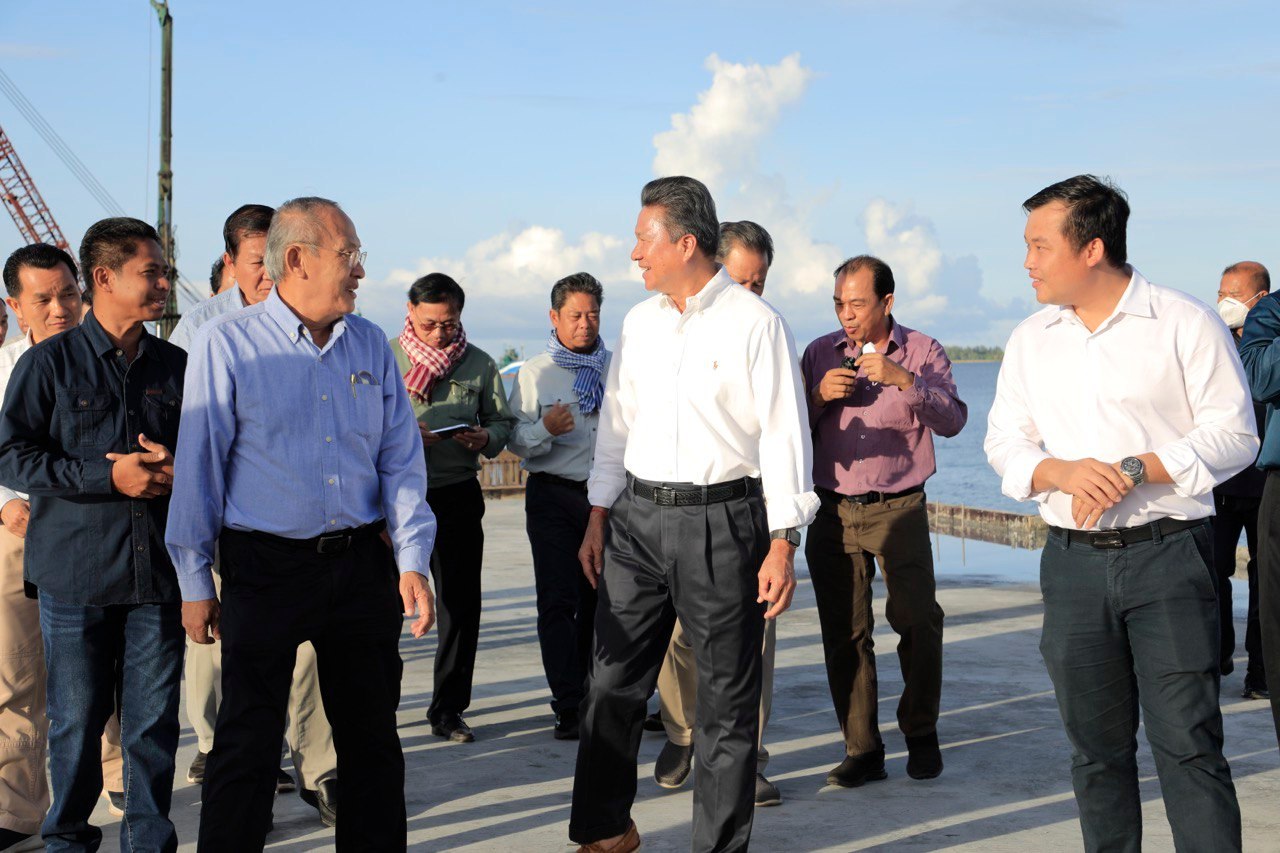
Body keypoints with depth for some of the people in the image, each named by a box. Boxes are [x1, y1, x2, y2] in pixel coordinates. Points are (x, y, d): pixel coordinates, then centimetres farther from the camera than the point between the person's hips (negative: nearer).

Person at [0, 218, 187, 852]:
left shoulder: (175, 366, 10)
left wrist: (176, 470, -5)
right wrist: (108, 475, -13)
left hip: (158, 567, 3)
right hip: (75, 568, -2)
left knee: (154, 719, 5)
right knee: (77, 717, 5)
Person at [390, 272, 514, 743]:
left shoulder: (479, 364, 9)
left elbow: (503, 420, 13)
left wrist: (486, 438, -9)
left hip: (458, 496, 2)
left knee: (461, 605, 4)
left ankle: (448, 708, 15)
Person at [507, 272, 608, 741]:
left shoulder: (617, 369, 11)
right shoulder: (535, 372, 3)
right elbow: (516, 440, -1)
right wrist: (545, 429, -20)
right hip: (554, 496, -3)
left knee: (598, 598, 8)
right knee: (559, 600, -6)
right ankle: (569, 706, -4)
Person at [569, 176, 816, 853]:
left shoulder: (755, 324, -6)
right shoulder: (639, 322, 12)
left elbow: (783, 436, -8)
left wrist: (782, 546, -13)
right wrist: (596, 523, 14)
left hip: (720, 522, -5)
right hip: (638, 518, 5)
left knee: (727, 699, 4)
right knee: (612, 684, 8)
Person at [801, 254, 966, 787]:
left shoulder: (922, 352, 4)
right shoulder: (820, 354, 11)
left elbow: (952, 420, -9)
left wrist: (903, 379, -20)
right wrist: (818, 396, -8)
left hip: (898, 509, -2)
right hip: (832, 513, 2)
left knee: (919, 623, -9)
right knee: (844, 633, 2)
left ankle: (921, 737, 12)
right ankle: (861, 750, 10)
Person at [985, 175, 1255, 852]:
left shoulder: (1185, 324, -2)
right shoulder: (1031, 339, 12)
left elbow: (1233, 434, -4)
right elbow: (1004, 441, 12)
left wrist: (1136, 471, -16)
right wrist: (1063, 472, -10)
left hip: (1168, 556, -4)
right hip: (1074, 562, 4)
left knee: (1187, 743, -7)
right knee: (1096, 746, 10)